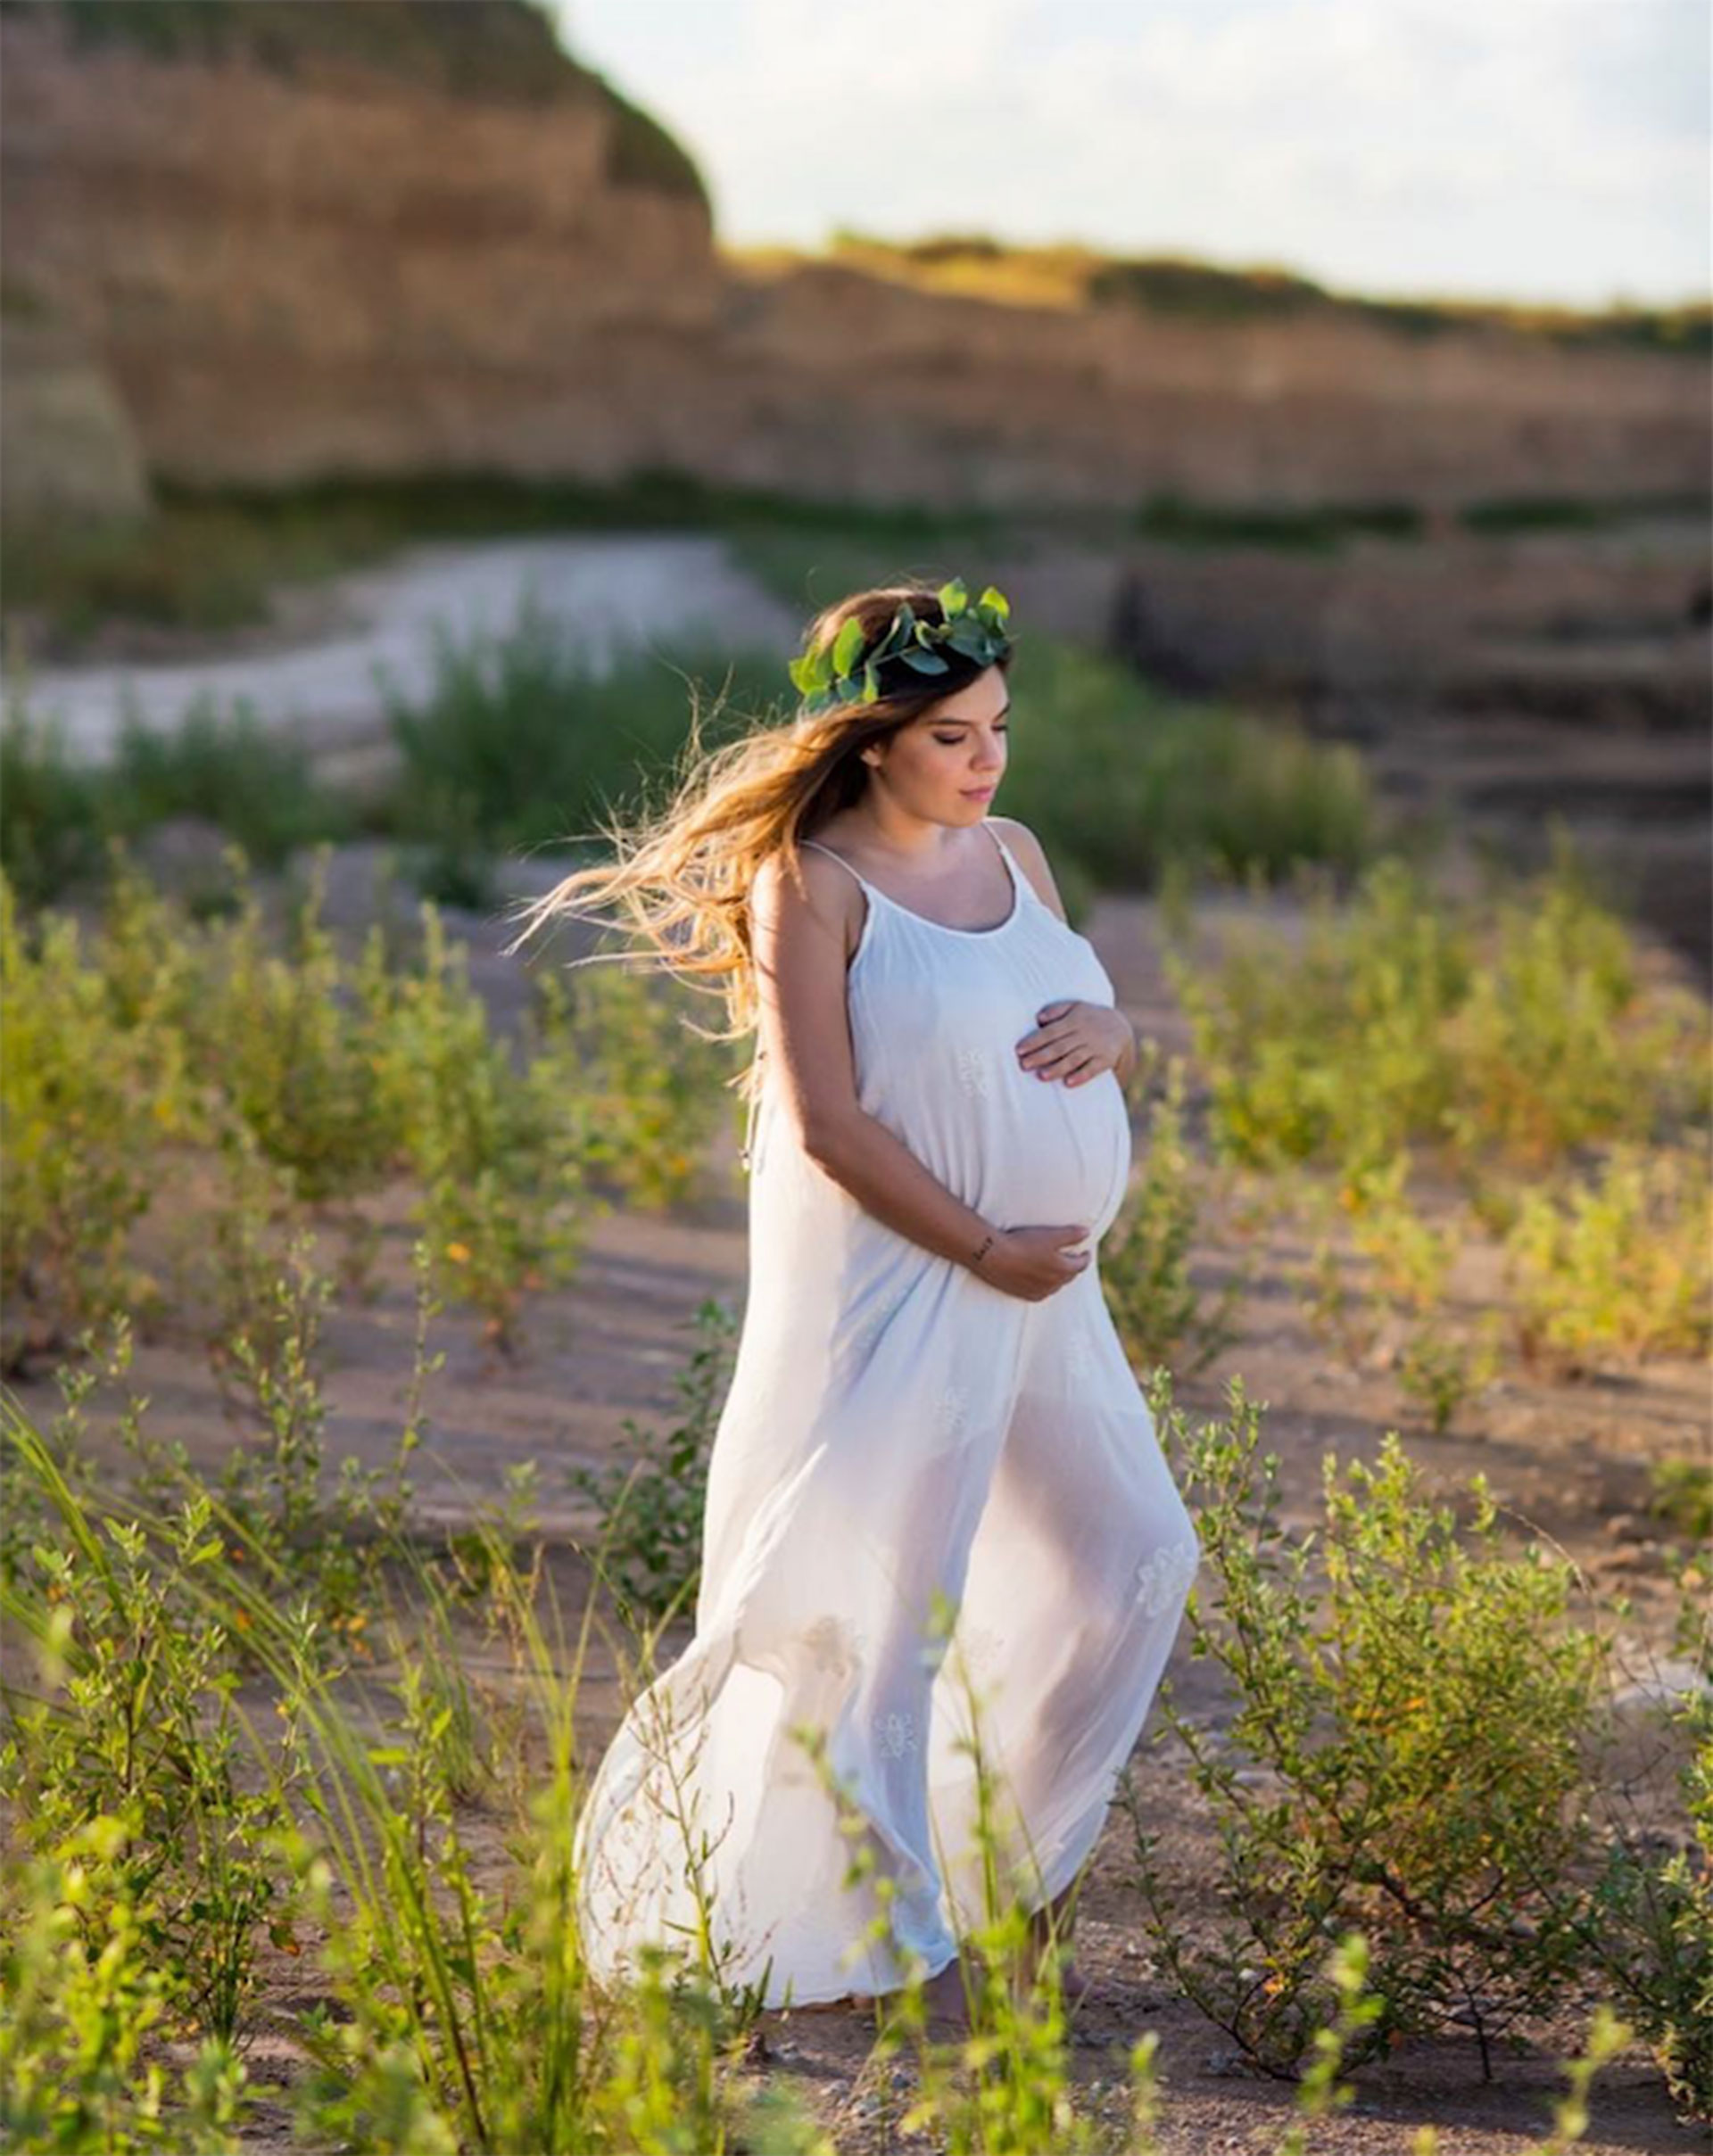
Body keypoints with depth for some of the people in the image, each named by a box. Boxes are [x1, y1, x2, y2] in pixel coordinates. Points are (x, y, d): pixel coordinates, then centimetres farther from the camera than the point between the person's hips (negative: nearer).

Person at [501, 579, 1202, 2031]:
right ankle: (894, 1944, 11)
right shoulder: (812, 883, -13)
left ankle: (1016, 1874, 31)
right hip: (893, 1290, -8)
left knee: (1137, 1560, 13)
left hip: (1037, 1283, 8)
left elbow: (1098, 1034, 18)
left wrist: (1108, 1030, -6)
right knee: (885, 1603, -1)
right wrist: (985, 1247, -16)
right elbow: (826, 1123, -18)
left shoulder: (1013, 854, 10)